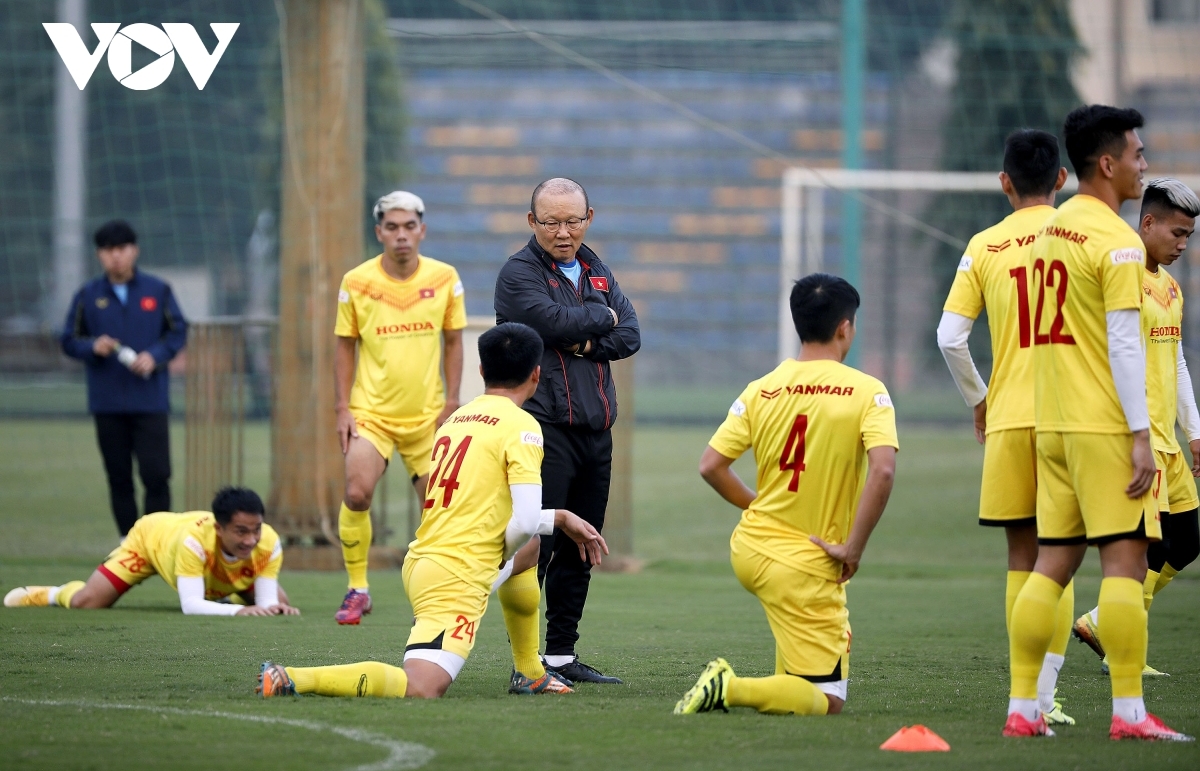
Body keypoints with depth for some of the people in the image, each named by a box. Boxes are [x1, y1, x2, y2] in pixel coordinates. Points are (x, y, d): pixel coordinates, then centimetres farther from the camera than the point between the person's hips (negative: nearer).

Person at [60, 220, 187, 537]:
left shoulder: (158, 290, 4)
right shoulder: (88, 296, 6)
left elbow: (178, 332, 6)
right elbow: (69, 341, 8)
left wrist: (155, 356, -11)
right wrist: (93, 347, -13)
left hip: (151, 401, -1)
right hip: (107, 403, 1)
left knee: (156, 474, -9)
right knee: (119, 477, 5)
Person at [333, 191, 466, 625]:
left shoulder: (444, 279, 0)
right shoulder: (356, 283, -4)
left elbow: (453, 341, 8)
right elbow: (345, 346, 4)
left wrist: (451, 402, 1)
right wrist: (343, 408, -3)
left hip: (427, 415, 2)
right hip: (371, 411, -1)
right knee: (357, 493, -18)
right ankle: (357, 589, -3)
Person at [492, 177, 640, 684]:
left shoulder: (598, 273, 18)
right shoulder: (519, 272, -3)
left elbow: (629, 335, 6)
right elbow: (554, 320, -19)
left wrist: (585, 343, -11)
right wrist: (602, 317, -2)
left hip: (595, 430, 7)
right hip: (544, 428, -7)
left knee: (579, 549, 10)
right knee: (536, 543, -12)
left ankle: (562, 654, 16)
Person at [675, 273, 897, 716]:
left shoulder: (761, 391, 2)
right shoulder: (867, 392, -9)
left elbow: (711, 466, 0)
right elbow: (882, 470, -23)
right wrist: (854, 550, -15)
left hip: (750, 547, 6)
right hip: (807, 566, -6)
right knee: (827, 702, 0)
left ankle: (786, 685, 30)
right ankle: (732, 690, -21)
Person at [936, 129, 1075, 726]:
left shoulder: (984, 246, 5)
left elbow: (950, 337, 0)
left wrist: (978, 398, 16)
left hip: (1007, 416, 2)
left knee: (1022, 557, 8)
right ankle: (1044, 695, -5)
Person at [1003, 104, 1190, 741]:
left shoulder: (1051, 230, 13)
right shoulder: (1116, 242, -12)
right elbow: (1124, 344, -16)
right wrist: (1141, 436, -15)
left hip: (1052, 424, 8)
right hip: (1105, 425, -8)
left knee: (1053, 562, 8)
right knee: (1124, 558, -6)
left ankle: (1022, 708, 6)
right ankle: (1129, 712, -8)